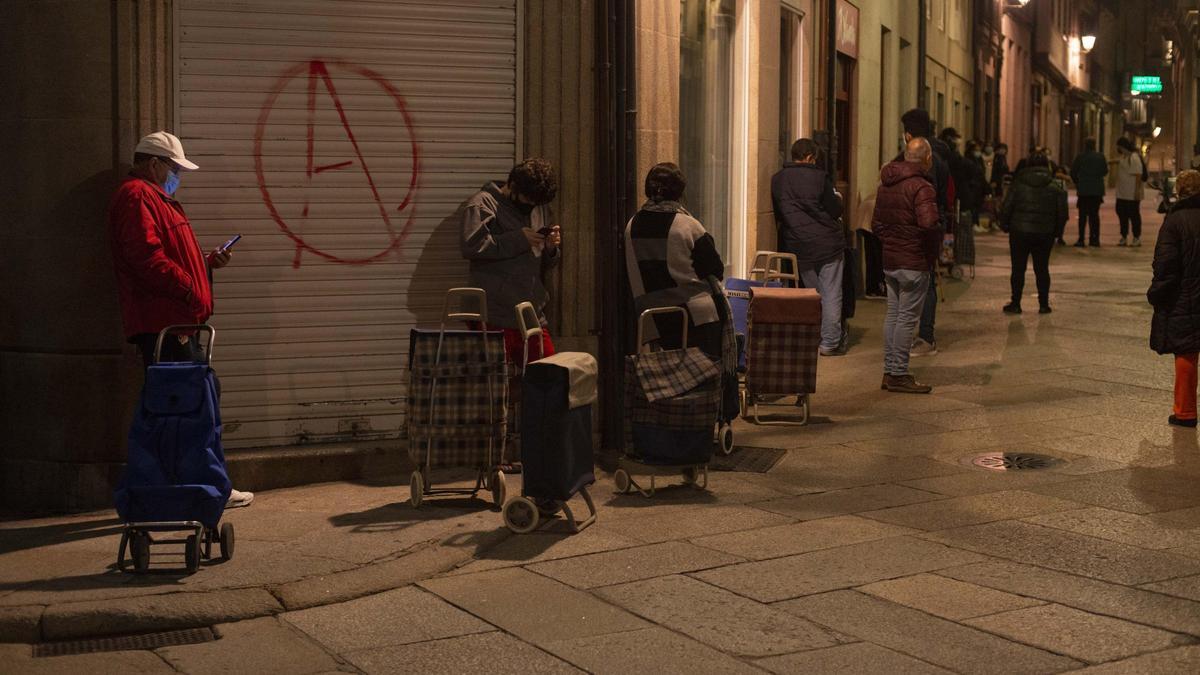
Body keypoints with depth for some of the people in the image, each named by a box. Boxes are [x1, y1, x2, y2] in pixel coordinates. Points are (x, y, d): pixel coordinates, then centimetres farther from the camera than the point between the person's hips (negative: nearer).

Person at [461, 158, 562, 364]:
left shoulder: (541, 209, 19)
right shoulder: (483, 204, -1)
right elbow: (471, 246, -19)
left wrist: (551, 249, 2)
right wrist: (518, 239, -15)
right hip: (497, 320, -6)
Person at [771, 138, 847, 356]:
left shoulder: (777, 180, 2)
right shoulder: (818, 177, -9)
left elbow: (777, 216, 8)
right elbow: (835, 210, -6)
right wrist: (838, 200, 14)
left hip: (798, 246, 4)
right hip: (828, 243, -4)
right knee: (831, 294, 3)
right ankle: (830, 342, 2)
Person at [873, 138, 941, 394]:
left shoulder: (885, 184, 11)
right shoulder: (921, 186, -16)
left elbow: (875, 223, 18)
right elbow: (929, 223, -29)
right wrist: (937, 239, -11)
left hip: (889, 260, 8)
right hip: (914, 262, -8)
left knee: (893, 315, 13)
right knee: (907, 318, -2)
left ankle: (889, 371, 17)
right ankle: (899, 375, 1)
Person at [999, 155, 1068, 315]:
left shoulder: (1018, 184, -2)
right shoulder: (1055, 187, 1)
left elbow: (1006, 208, -4)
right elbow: (1063, 213, 0)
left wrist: (1005, 226, 9)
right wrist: (1055, 229, 13)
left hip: (1019, 231, -1)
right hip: (1045, 234, 1)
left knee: (1018, 269, 5)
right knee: (1042, 269, 10)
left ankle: (1016, 304, 6)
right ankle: (1044, 304, 11)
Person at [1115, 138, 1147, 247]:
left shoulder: (1134, 158, -18)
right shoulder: (1124, 157, 11)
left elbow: (1138, 175, -22)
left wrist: (1137, 191, -25)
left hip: (1132, 194, -9)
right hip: (1121, 194, 9)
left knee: (1134, 215, -1)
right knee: (1122, 214, 13)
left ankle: (1137, 238, 8)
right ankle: (1124, 237, 22)